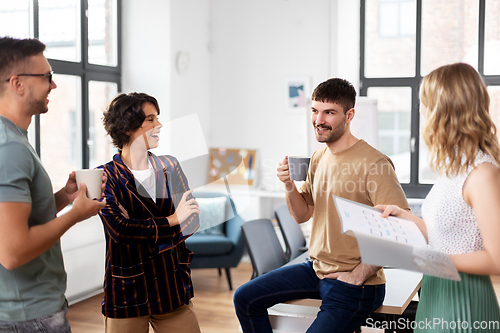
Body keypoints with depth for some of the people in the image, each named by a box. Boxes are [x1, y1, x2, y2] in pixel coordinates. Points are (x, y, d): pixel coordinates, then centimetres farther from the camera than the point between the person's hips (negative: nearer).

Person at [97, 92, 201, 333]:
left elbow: (193, 221, 0)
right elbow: (118, 230, -19)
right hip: (127, 293, -3)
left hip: (171, 286, 4)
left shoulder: (169, 167, 6)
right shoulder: (106, 177, -6)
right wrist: (172, 220, -12)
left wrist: (143, 230, -12)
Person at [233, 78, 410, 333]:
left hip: (354, 283, -8)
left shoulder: (374, 163, -21)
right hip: (316, 268, 8)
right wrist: (289, 184, -7)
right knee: (245, 298, 8)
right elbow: (302, 215, 12)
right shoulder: (319, 157, 7)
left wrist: (359, 274, -20)